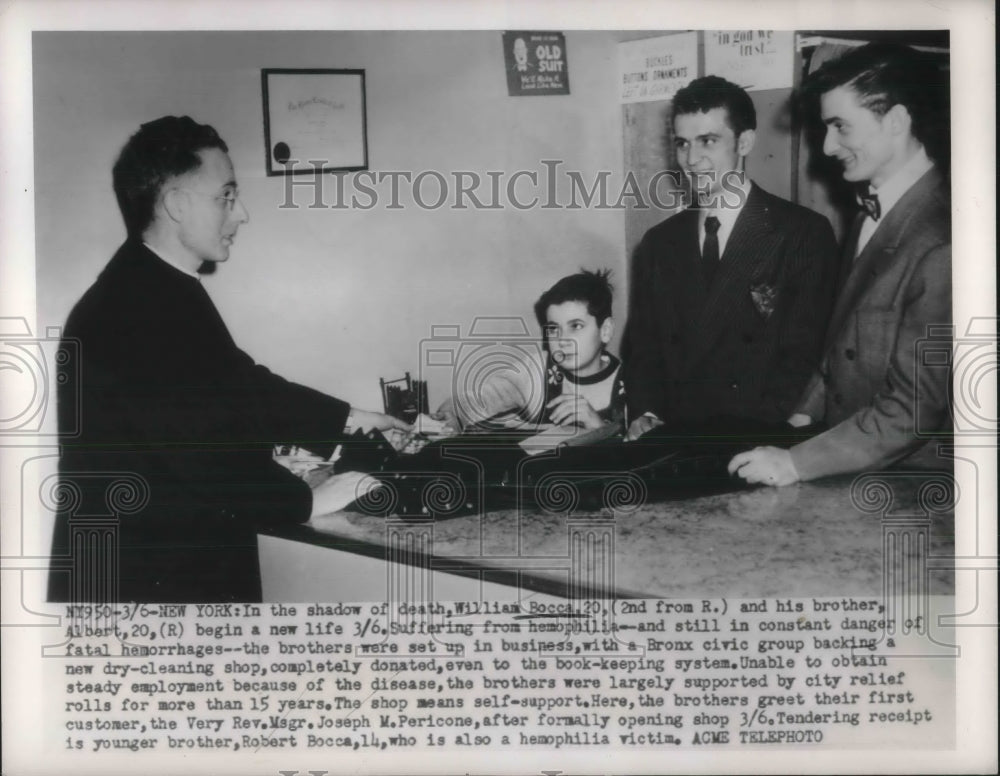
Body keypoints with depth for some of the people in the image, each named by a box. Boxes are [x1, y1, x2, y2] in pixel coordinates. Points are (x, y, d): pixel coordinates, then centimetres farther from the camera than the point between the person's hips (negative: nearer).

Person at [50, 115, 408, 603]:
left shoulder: (161, 292, 8)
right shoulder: (134, 311, -24)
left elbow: (240, 386, 14)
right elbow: (204, 449, -24)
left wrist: (350, 420, 12)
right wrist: (309, 501, -12)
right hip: (143, 579, -10)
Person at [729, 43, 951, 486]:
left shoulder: (940, 247, -20)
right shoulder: (872, 216, 8)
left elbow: (914, 407, -20)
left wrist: (796, 463, -17)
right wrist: (806, 414, 4)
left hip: (904, 486, -7)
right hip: (847, 469, 7)